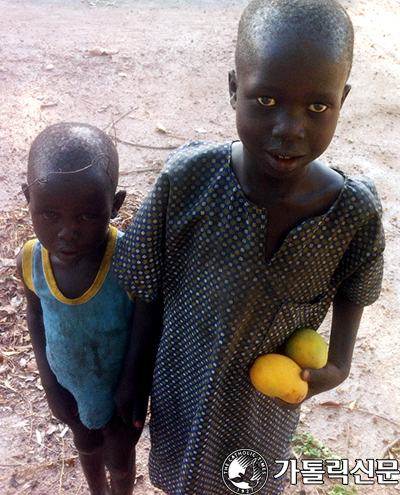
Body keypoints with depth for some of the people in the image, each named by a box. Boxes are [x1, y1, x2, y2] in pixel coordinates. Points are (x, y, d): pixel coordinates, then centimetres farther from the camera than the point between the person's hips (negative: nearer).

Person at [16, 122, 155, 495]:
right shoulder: (31, 260, -24)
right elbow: (36, 316, -4)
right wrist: (50, 385, -4)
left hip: (122, 386, -3)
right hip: (69, 385, 3)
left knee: (119, 459, 25)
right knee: (86, 446, 32)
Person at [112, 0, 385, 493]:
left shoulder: (356, 213, -25)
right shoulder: (187, 179, -28)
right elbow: (147, 290, -14)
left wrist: (339, 365, -17)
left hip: (267, 396, 0)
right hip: (182, 383, 1)